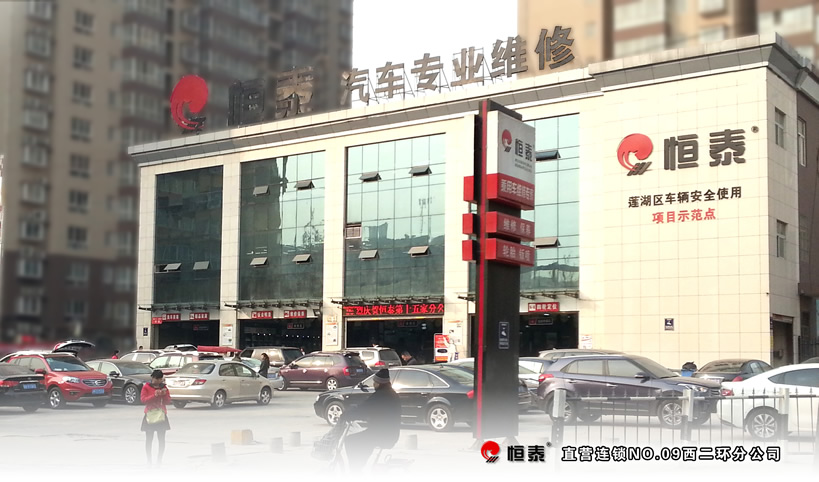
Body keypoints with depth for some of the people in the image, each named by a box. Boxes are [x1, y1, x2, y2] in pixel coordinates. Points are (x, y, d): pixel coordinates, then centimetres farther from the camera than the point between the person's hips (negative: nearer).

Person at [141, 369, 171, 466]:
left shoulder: (164, 387, 10)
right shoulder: (146, 387, 1)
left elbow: (168, 401, 8)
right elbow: (143, 399, -9)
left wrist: (164, 394, -12)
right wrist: (154, 395, -20)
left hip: (161, 415, 2)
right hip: (149, 415, -2)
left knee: (161, 438, 0)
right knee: (149, 439, 1)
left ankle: (159, 460, 7)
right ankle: (149, 460, 6)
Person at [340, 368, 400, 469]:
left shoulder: (379, 396, -17)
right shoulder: (393, 395, 12)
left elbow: (361, 410, -18)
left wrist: (344, 417, -7)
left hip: (380, 435, -10)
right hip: (392, 436, 10)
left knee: (350, 441, -2)